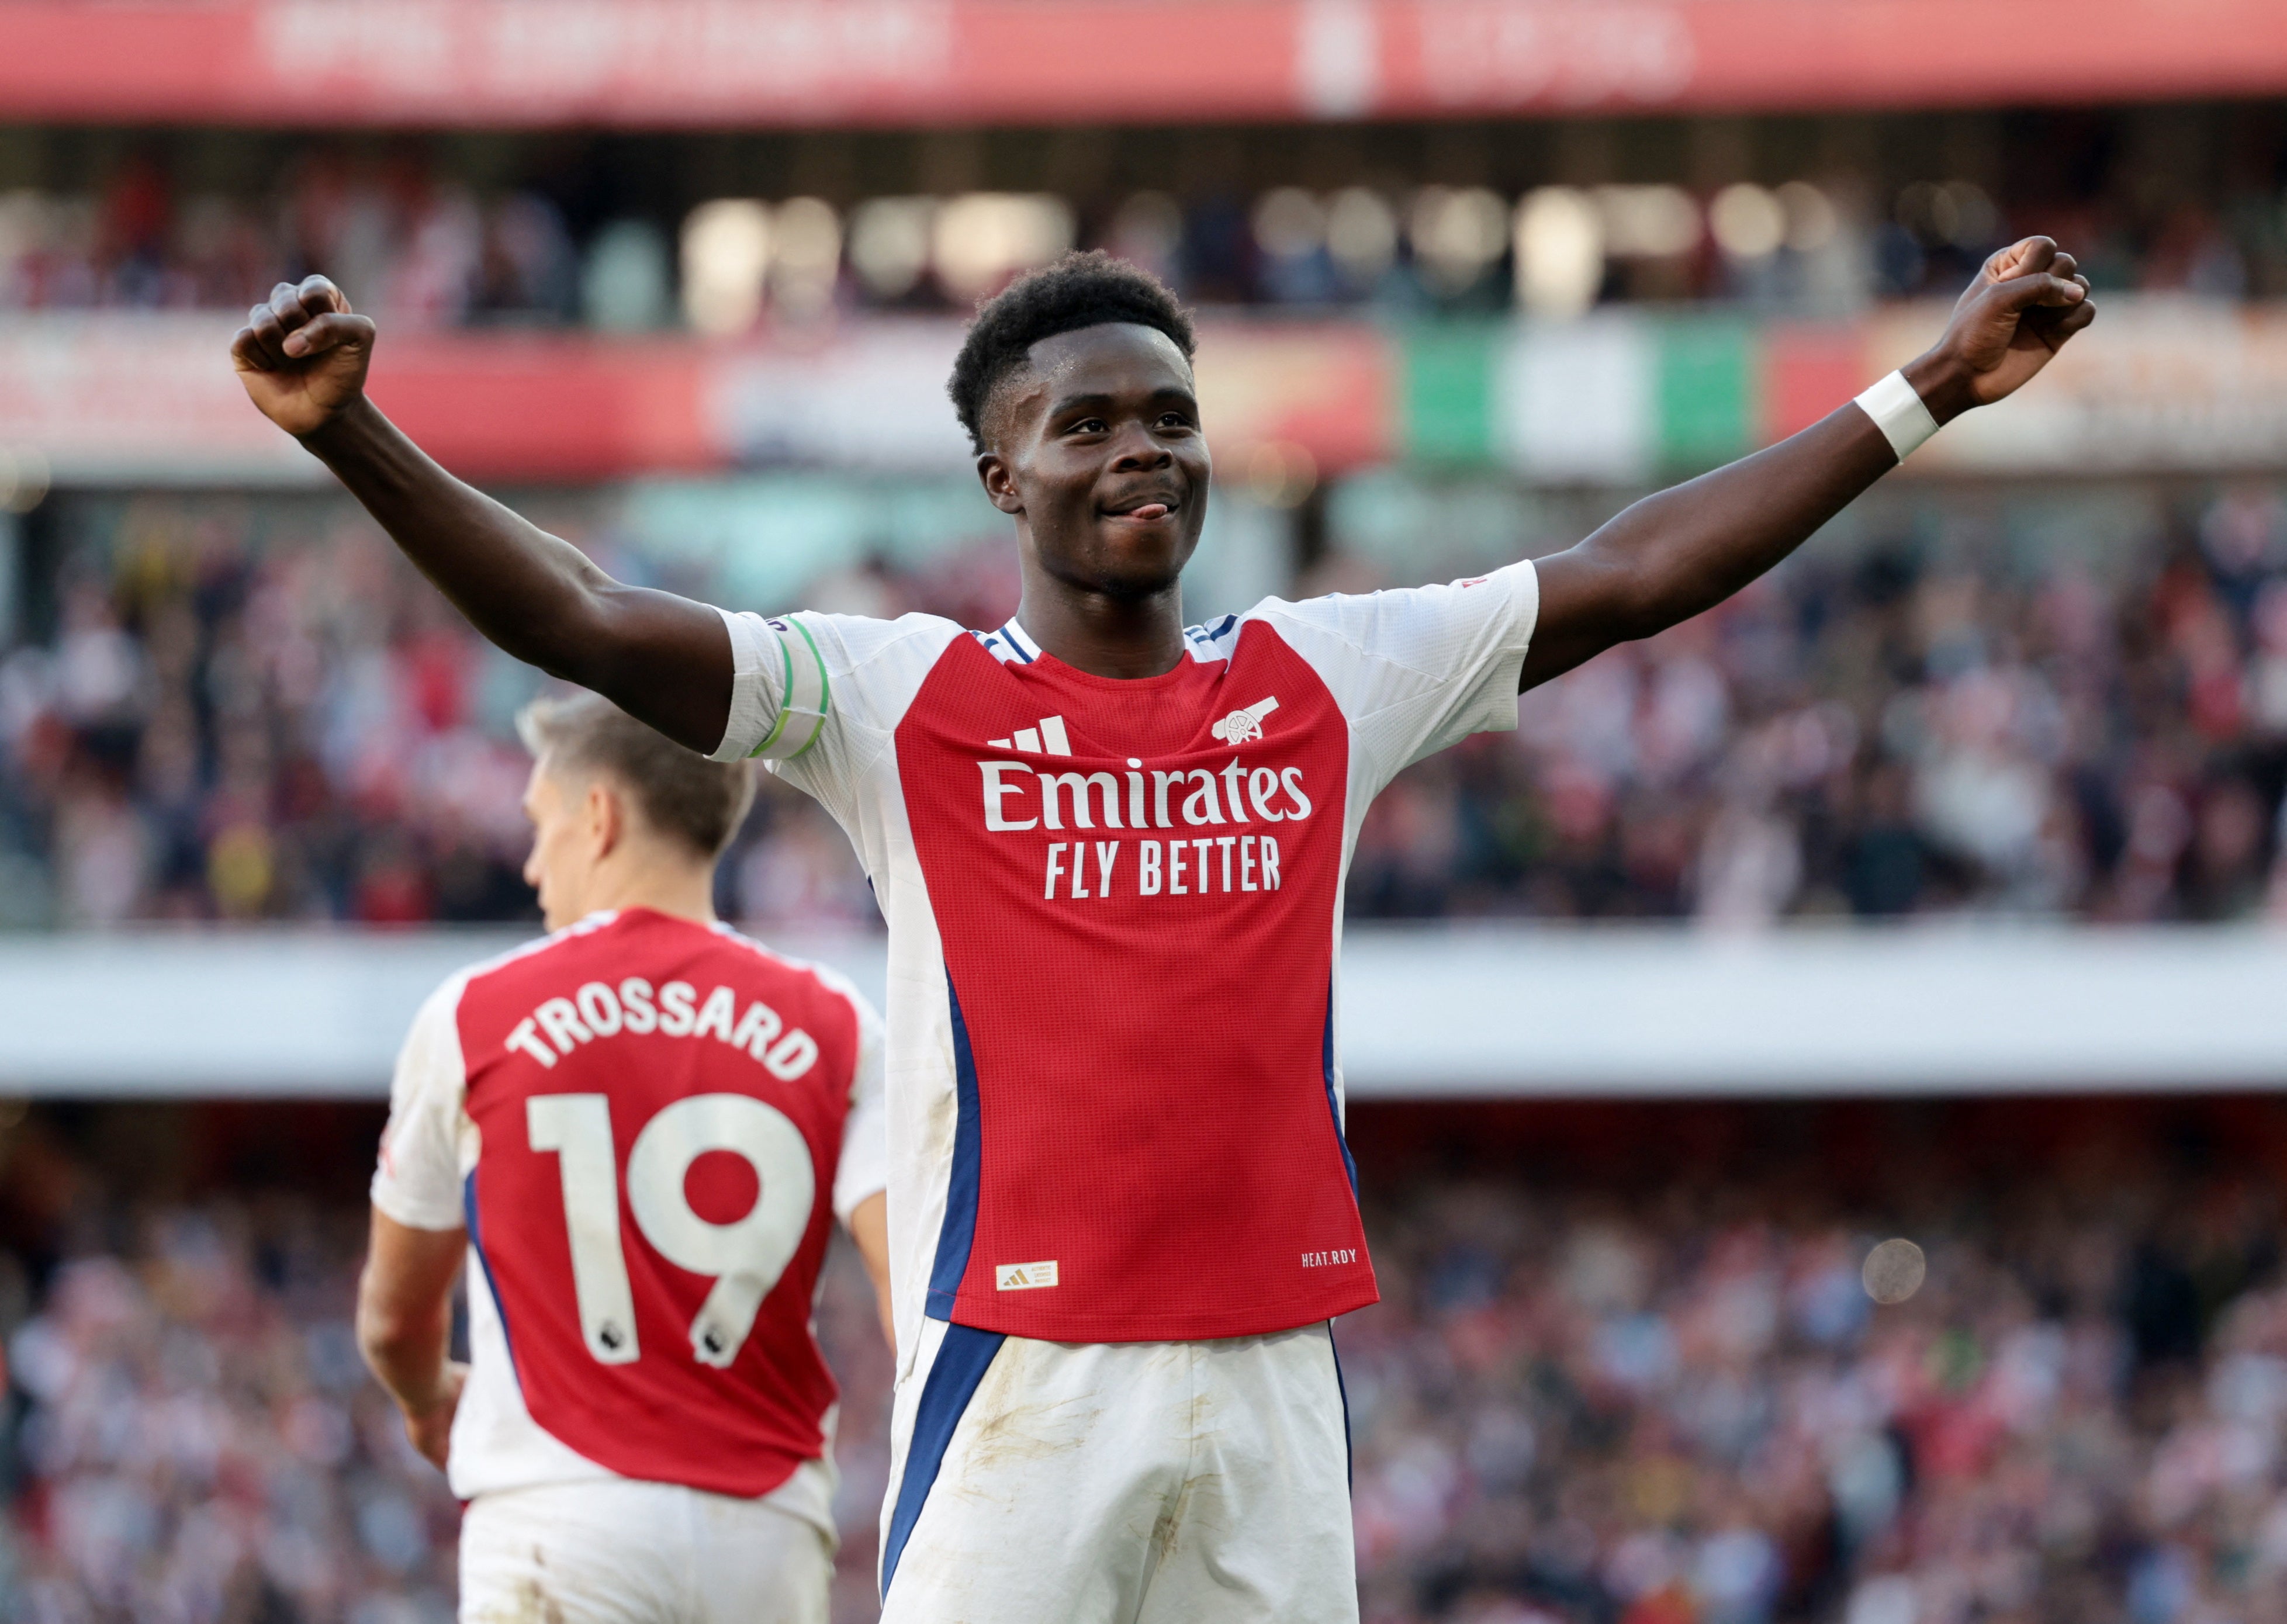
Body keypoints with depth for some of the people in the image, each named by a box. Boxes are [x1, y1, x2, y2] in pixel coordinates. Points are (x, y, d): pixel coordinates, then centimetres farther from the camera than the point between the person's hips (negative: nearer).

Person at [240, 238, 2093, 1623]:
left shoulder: (1324, 684, 11)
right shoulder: (903, 703, 0)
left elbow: (1630, 576, 15)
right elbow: (587, 621, -9)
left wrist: (1926, 393, 15)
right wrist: (352, 434, -23)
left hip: (1272, 1373, 4)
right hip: (1019, 1375, -4)